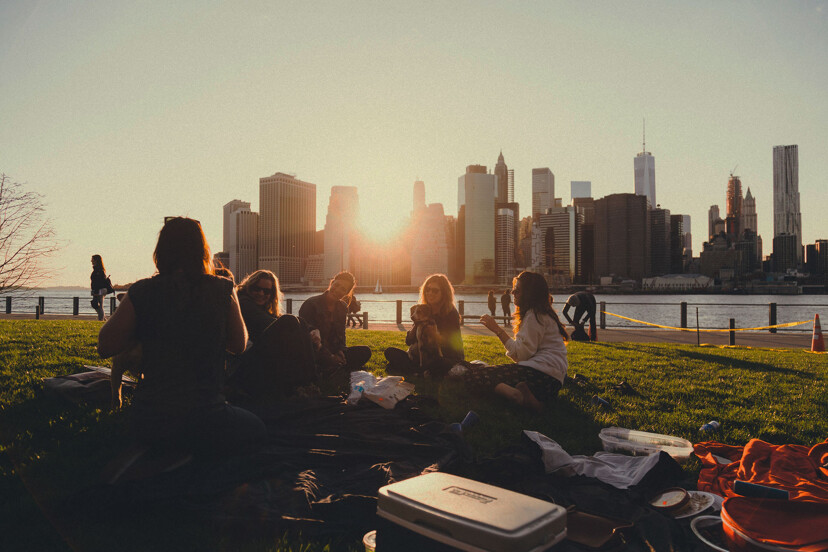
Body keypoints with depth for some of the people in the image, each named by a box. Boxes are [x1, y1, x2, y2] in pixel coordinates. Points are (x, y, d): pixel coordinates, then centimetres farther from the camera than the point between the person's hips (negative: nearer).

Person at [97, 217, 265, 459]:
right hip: (204, 423, -4)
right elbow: (239, 344, 7)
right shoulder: (223, 290, -7)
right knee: (257, 428, 22)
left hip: (148, 425, 4)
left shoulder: (142, 292, -5)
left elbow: (105, 347, 4)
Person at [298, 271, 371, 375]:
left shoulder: (342, 307, 10)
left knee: (365, 352, -10)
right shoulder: (311, 304, -11)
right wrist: (329, 357, -22)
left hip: (333, 351, 7)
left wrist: (340, 351, -7)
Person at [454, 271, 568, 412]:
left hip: (542, 374, -10)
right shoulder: (541, 313, 24)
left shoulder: (534, 315, -5)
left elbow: (522, 354, -13)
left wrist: (497, 329, -7)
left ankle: (518, 395, -38)